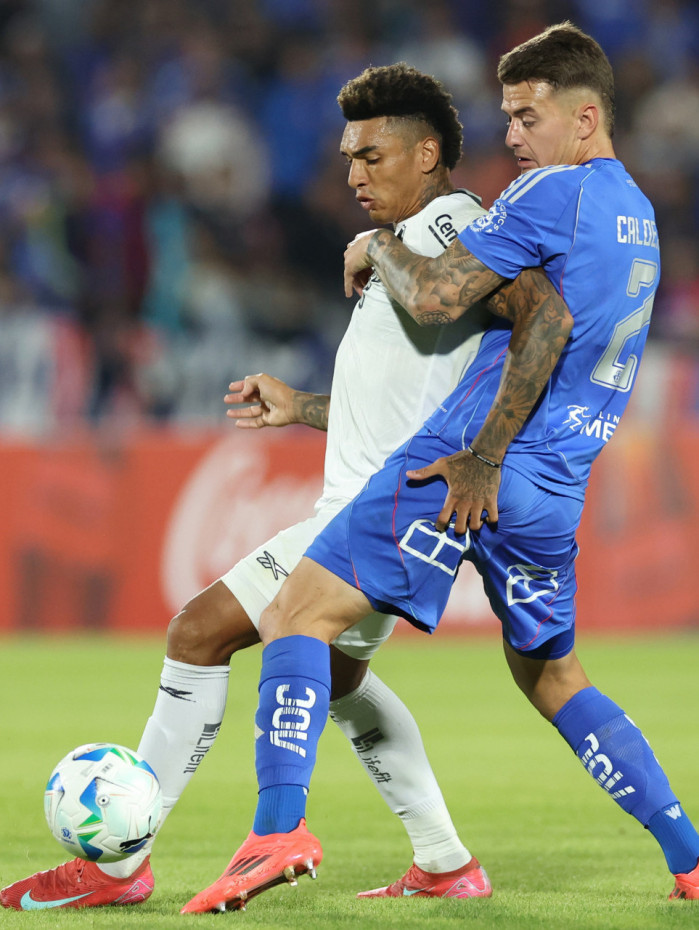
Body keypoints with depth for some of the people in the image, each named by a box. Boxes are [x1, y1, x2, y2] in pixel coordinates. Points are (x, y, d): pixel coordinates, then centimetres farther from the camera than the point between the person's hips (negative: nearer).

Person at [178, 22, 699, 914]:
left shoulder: (553, 193, -8)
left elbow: (435, 297, -14)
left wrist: (377, 247, 7)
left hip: (463, 465, -8)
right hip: (555, 491, 8)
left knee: (299, 610, -7)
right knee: (550, 675, 23)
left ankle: (279, 827, -23)